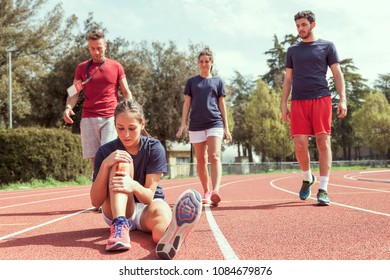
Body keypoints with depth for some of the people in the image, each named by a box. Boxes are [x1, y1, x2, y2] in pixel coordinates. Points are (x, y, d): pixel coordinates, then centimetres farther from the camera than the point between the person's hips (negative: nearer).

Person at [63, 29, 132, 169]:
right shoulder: (82, 68, 12)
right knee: (94, 158, 1)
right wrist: (68, 107, -11)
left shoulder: (116, 67, 9)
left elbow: (126, 93, 10)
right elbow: (74, 93, 10)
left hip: (110, 118, -2)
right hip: (88, 119, 2)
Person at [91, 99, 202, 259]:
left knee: (162, 211, -38)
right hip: (116, 211, 1)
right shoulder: (105, 152, -9)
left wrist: (134, 186, -39)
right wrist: (105, 165, -30)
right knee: (121, 162, -24)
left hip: (147, 207, 0)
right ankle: (120, 224, -44)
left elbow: (149, 196, -16)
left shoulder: (154, 148, -9)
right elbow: (96, 202, -15)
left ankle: (170, 237, -77)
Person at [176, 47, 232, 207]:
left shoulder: (217, 82, 11)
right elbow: (187, 103, 10)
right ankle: (206, 192, 16)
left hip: (215, 123, -2)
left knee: (214, 157, -16)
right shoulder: (192, 81, 12)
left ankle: (215, 191, -28)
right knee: (201, 160, 6)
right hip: (196, 125, 2)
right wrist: (183, 124, 0)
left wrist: (226, 127, 7)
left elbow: (222, 105, 11)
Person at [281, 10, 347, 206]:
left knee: (323, 142, -8)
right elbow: (288, 79, 18)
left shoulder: (327, 46, 10)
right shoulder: (292, 50, 18)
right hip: (298, 102, 2)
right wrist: (284, 104, 9)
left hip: (321, 99, -2)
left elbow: (337, 74, 6)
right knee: (300, 144, -7)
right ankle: (307, 178, 19)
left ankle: (323, 189, -6)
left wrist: (342, 99, -5)